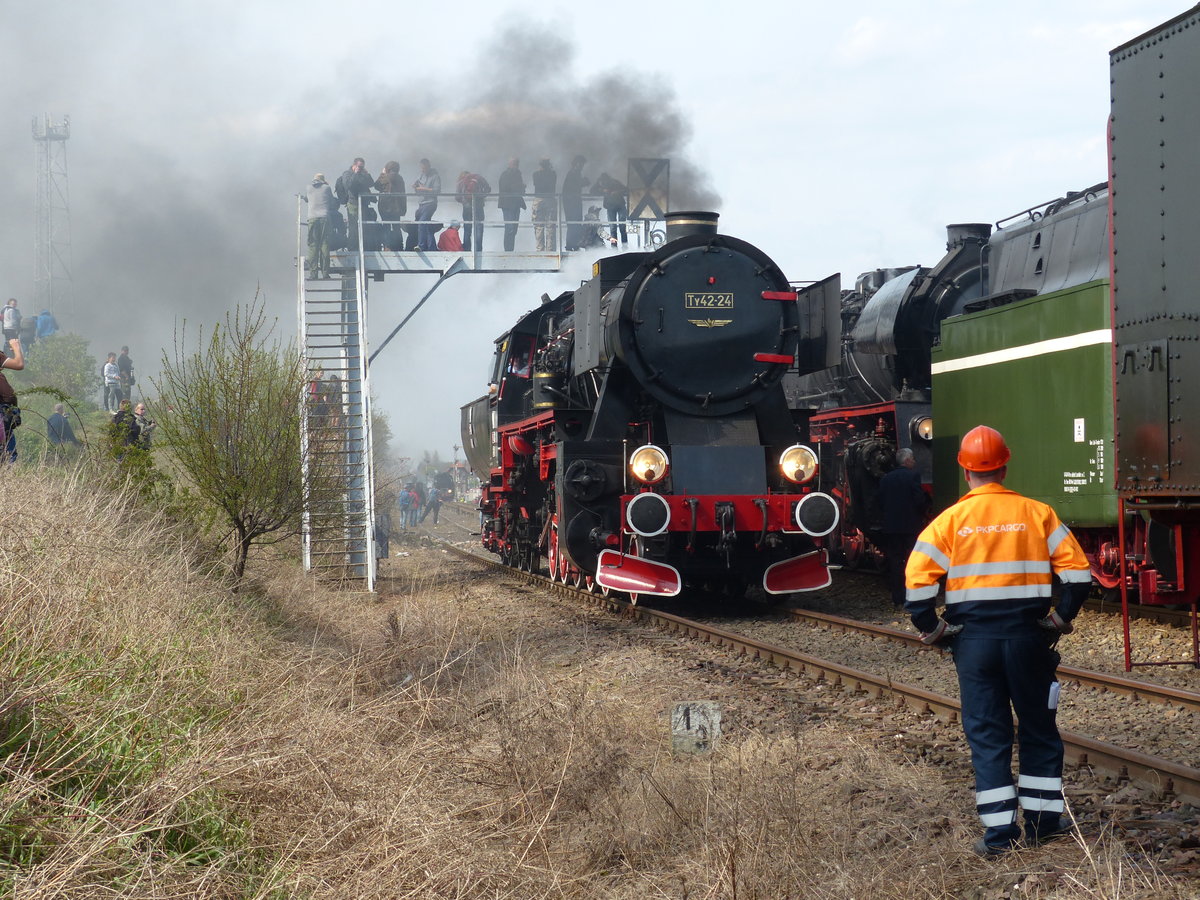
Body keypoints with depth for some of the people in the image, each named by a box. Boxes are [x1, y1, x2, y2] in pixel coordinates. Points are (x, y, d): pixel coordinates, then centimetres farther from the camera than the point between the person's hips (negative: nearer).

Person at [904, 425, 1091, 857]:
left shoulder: (951, 521, -3)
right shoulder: (1037, 514, 0)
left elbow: (917, 577, -11)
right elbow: (1077, 569, -4)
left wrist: (930, 627, 0)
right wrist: (1062, 615, 6)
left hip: (974, 638, -1)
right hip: (1028, 635, 1)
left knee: (986, 732, 4)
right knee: (1039, 727, 14)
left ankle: (999, 832, 2)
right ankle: (1044, 821, 19)